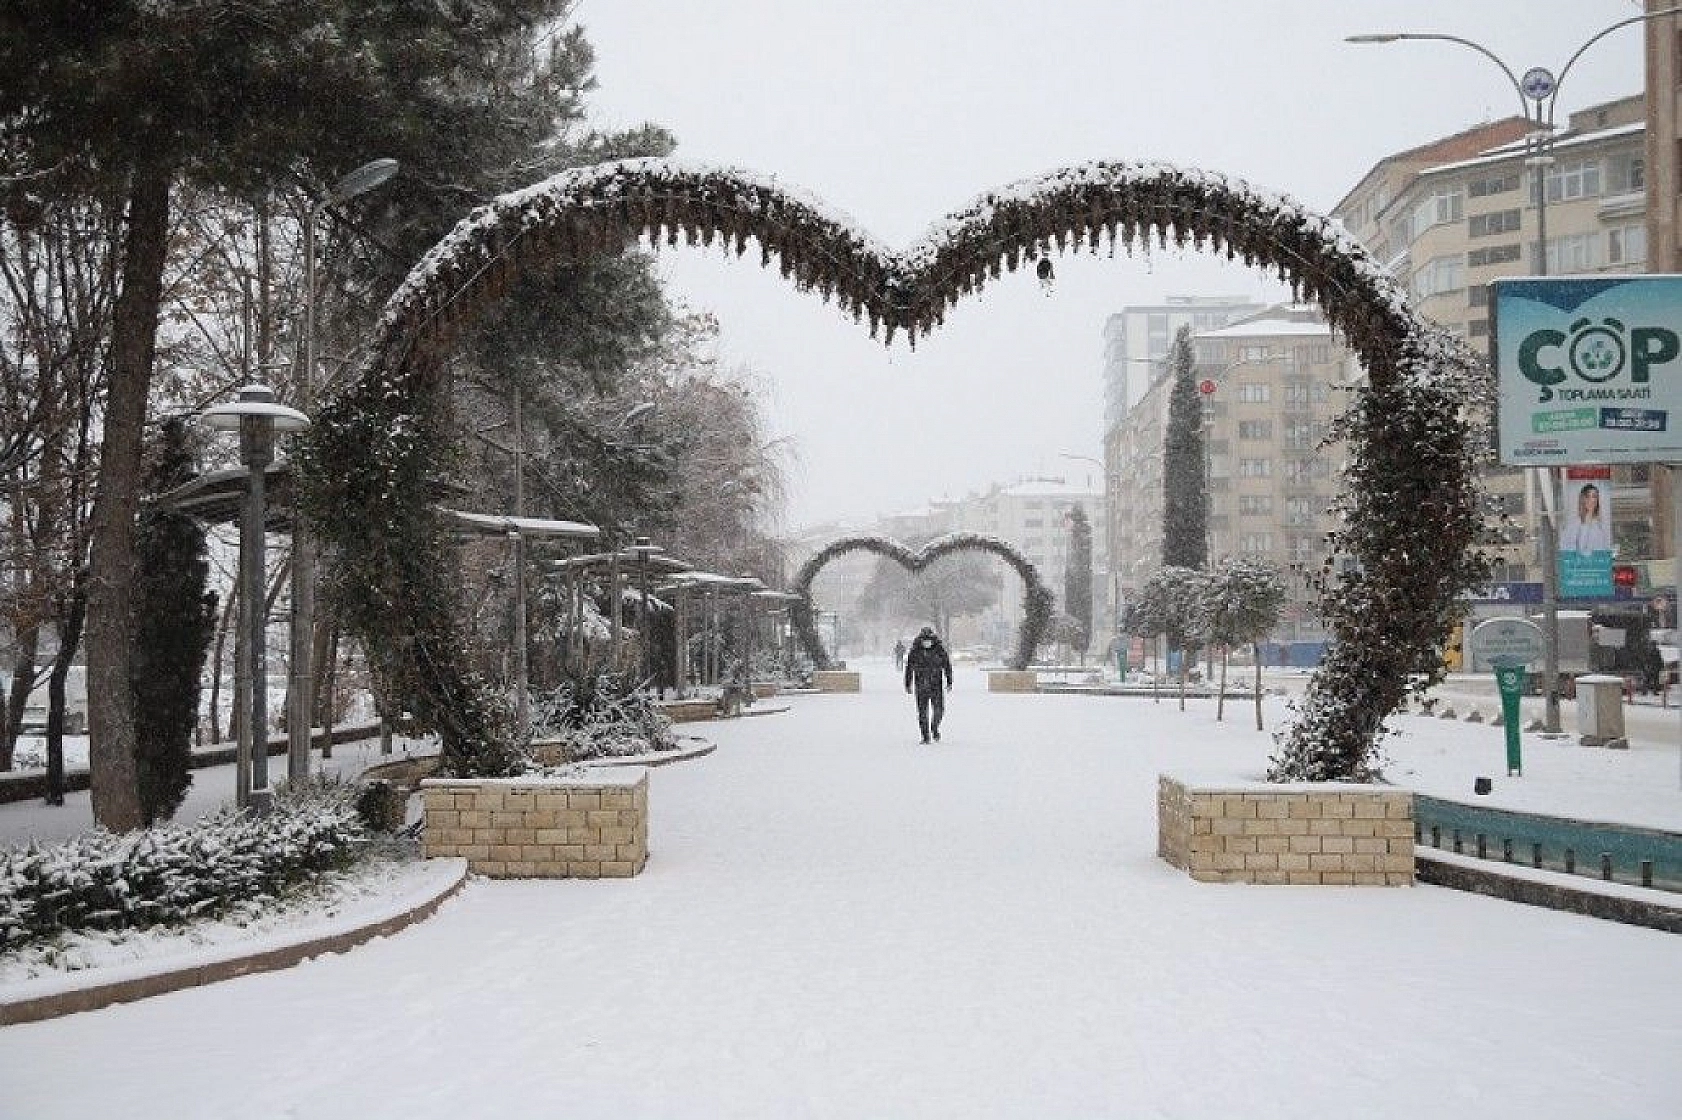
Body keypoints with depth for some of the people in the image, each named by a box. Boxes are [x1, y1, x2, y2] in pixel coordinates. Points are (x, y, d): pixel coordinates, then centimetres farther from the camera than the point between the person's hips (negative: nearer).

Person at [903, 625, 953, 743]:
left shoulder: (940, 649, -2)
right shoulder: (915, 651, -2)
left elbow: (947, 666, 4)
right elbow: (909, 667, 6)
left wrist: (949, 682, 1)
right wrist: (908, 684, 6)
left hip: (936, 684, 0)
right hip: (921, 685, 0)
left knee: (938, 709, -4)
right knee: (922, 711, -1)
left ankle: (934, 727, 24)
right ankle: (925, 736, 7)